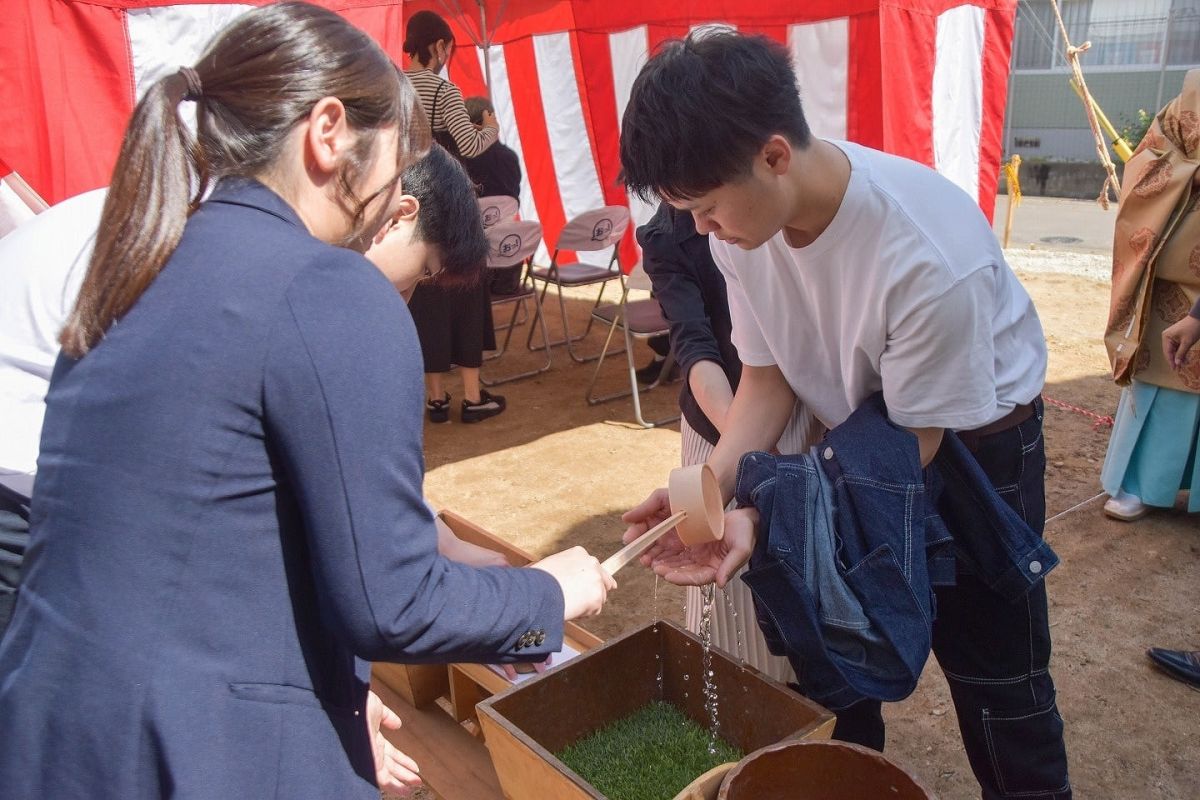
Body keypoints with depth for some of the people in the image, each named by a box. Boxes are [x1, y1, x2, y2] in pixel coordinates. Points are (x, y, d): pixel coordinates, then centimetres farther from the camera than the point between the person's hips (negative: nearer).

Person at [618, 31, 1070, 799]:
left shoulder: (929, 254, -37)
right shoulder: (740, 221, -20)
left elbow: (918, 439, -25)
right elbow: (768, 378, -8)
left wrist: (766, 522, -34)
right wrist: (710, 488, -25)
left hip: (973, 437, -5)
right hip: (859, 431, 5)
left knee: (992, 668, 5)